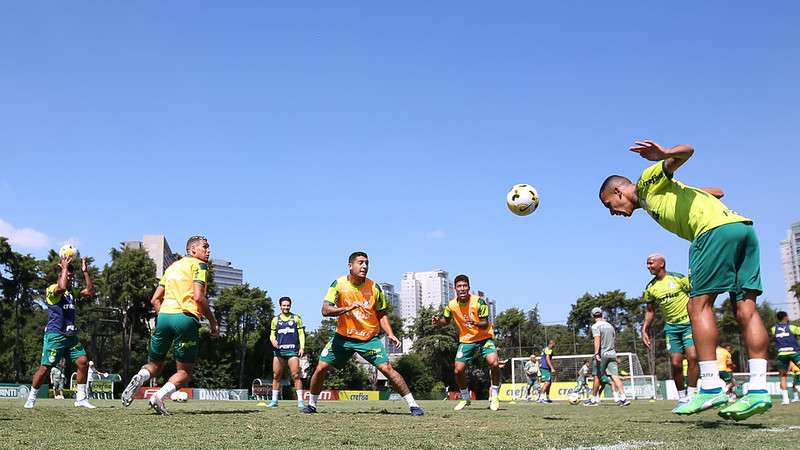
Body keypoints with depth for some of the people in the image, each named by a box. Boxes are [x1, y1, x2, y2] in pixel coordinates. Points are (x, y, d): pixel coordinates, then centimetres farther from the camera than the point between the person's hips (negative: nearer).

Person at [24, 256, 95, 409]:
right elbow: (62, 287, -28)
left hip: (71, 335, 7)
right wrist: (65, 267, -18)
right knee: (45, 367, -4)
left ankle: (81, 398, 3)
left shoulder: (72, 292, 17)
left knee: (83, 362, -5)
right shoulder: (52, 289, -6)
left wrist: (85, 271, 6)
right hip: (55, 335, -6)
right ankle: (31, 398, 13)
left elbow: (90, 291, 9)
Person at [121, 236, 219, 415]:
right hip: (186, 318, -6)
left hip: (164, 315, 6)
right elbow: (199, 297, -11)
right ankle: (159, 396, -18)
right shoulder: (199, 265, 3)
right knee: (184, 372, 6)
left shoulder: (172, 266, 25)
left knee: (155, 365, 19)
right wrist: (213, 321, -1)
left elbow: (155, 299, 20)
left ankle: (139, 378, -14)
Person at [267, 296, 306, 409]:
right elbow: (272, 334, 14)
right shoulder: (275, 319, 13)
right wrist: (273, 340, -9)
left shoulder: (296, 318, 9)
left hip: (293, 350, -2)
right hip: (279, 350, 2)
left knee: (296, 375, -10)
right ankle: (274, 400, 13)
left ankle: (300, 401, -8)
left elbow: (301, 333, 7)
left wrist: (302, 347, -5)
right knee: (276, 376, 4)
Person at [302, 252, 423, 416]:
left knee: (387, 368, -14)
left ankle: (413, 405, -5)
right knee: (321, 368, -4)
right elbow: (325, 310, -18)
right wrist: (347, 308, -34)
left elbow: (382, 314, 5)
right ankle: (311, 405, 20)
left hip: (369, 337, -1)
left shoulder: (374, 287, -6)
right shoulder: (339, 284, -10)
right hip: (343, 336, 1)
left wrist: (390, 334, -11)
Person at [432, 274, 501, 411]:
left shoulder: (479, 302, -18)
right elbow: (446, 321, 11)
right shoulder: (451, 305, -7)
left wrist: (475, 323, -39)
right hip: (466, 340, 3)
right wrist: (438, 321, -12)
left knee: (494, 363, -26)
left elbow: (486, 325, -18)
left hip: (484, 337, -3)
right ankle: (465, 398, 20)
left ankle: (494, 395, -2)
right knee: (458, 370, -7)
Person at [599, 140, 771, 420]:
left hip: (716, 228, -9)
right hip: (744, 227, 9)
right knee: (745, 310, 1)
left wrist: (665, 155, -26)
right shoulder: (656, 198, 31)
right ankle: (758, 389, -3)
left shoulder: (648, 181, 11)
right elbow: (716, 191, 29)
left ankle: (711, 387, -13)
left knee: (699, 305, -9)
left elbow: (687, 151, -7)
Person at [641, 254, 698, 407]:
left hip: (689, 322, -4)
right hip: (671, 326, 4)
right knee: (675, 363, -2)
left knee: (692, 356, -19)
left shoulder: (678, 278, -7)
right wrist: (644, 330, 7)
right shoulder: (650, 287, 5)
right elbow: (650, 310, 15)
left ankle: (691, 395, -9)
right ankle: (682, 398, 11)